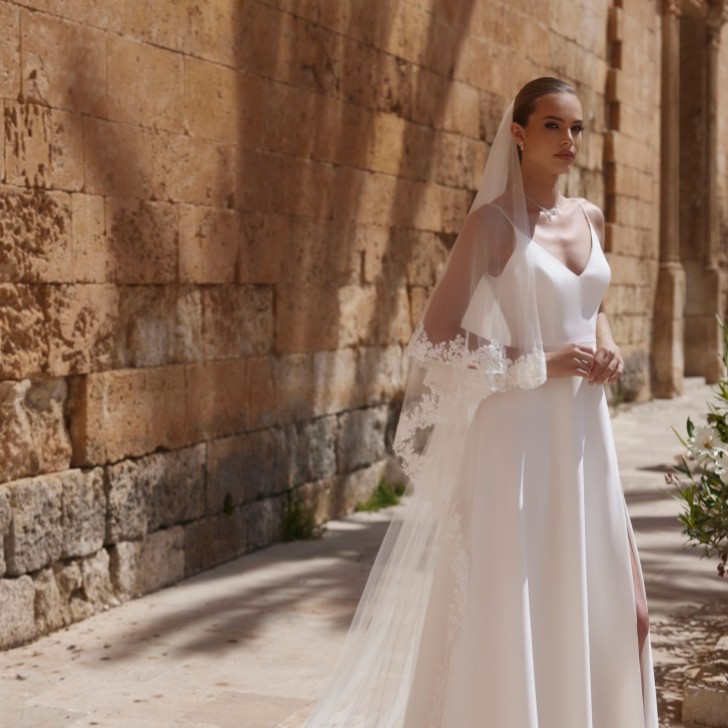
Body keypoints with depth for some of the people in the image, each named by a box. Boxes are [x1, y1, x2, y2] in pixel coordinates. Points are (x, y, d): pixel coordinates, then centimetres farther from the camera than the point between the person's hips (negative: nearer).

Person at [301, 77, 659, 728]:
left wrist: (606, 343, 6)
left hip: (585, 431, 6)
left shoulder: (589, 218, 10)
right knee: (514, 606, 0)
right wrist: (538, 365, -14)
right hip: (522, 432, -6)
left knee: (602, 601, 9)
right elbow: (437, 338, -11)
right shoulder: (495, 221, -8)